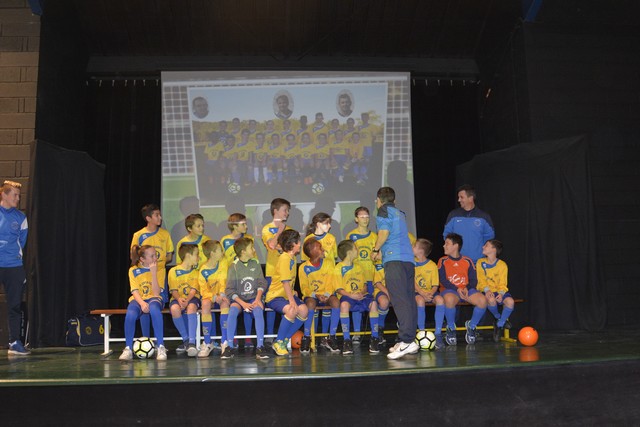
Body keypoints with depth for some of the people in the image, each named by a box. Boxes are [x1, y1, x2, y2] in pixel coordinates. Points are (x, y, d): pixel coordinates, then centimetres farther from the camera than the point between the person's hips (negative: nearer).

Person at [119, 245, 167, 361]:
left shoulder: (158, 269, 0)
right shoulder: (133, 270, 1)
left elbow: (156, 293, -11)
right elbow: (135, 291, -5)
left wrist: (154, 273, -19)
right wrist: (142, 303, -25)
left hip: (153, 298, 0)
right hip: (138, 299, 1)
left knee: (154, 310, -40)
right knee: (130, 315, -36)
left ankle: (161, 347, -35)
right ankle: (128, 349, -18)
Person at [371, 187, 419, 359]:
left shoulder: (384, 210, 4)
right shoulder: (400, 213, 26)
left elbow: (384, 232, -9)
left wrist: (376, 250, 4)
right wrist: (382, 251, 30)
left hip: (394, 258, -8)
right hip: (408, 258, 8)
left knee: (399, 300, -15)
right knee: (408, 299, 6)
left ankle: (406, 340, -23)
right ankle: (410, 341, 8)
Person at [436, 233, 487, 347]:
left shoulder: (467, 261, 9)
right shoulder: (443, 261, 5)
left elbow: (473, 280, 5)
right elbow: (443, 280, -6)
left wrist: (466, 288, -17)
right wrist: (457, 289, -20)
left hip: (466, 290, 2)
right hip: (449, 290, -2)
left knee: (482, 300, -28)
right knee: (449, 299, -40)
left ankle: (471, 325, 0)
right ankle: (451, 328, -13)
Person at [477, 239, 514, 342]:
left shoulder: (502, 265, -1)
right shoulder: (480, 262, 3)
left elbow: (502, 284, -4)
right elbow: (481, 281, -3)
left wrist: (501, 293, -25)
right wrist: (487, 290, -23)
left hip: (499, 291, 1)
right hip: (486, 291, -1)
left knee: (510, 301, -31)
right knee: (491, 300, -37)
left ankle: (499, 325, -8)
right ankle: (498, 317, -2)